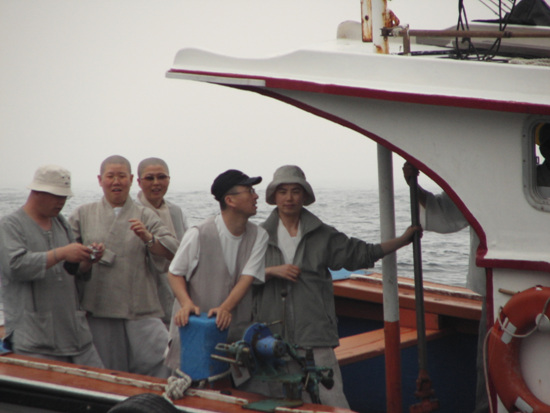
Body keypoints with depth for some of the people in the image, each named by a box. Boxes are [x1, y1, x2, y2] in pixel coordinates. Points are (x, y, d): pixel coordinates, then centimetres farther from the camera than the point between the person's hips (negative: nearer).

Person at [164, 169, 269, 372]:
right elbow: (175, 273, 1)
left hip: (236, 331, 3)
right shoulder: (198, 234, -7)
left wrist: (225, 308, -22)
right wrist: (186, 303, -17)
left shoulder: (259, 236, 3)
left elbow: (248, 278, -5)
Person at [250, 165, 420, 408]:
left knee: (331, 401, -9)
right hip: (269, 336, 1)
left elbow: (360, 254, 15)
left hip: (313, 335, 0)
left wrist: (403, 240, 11)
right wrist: (272, 271, -8)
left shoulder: (322, 235, 12)